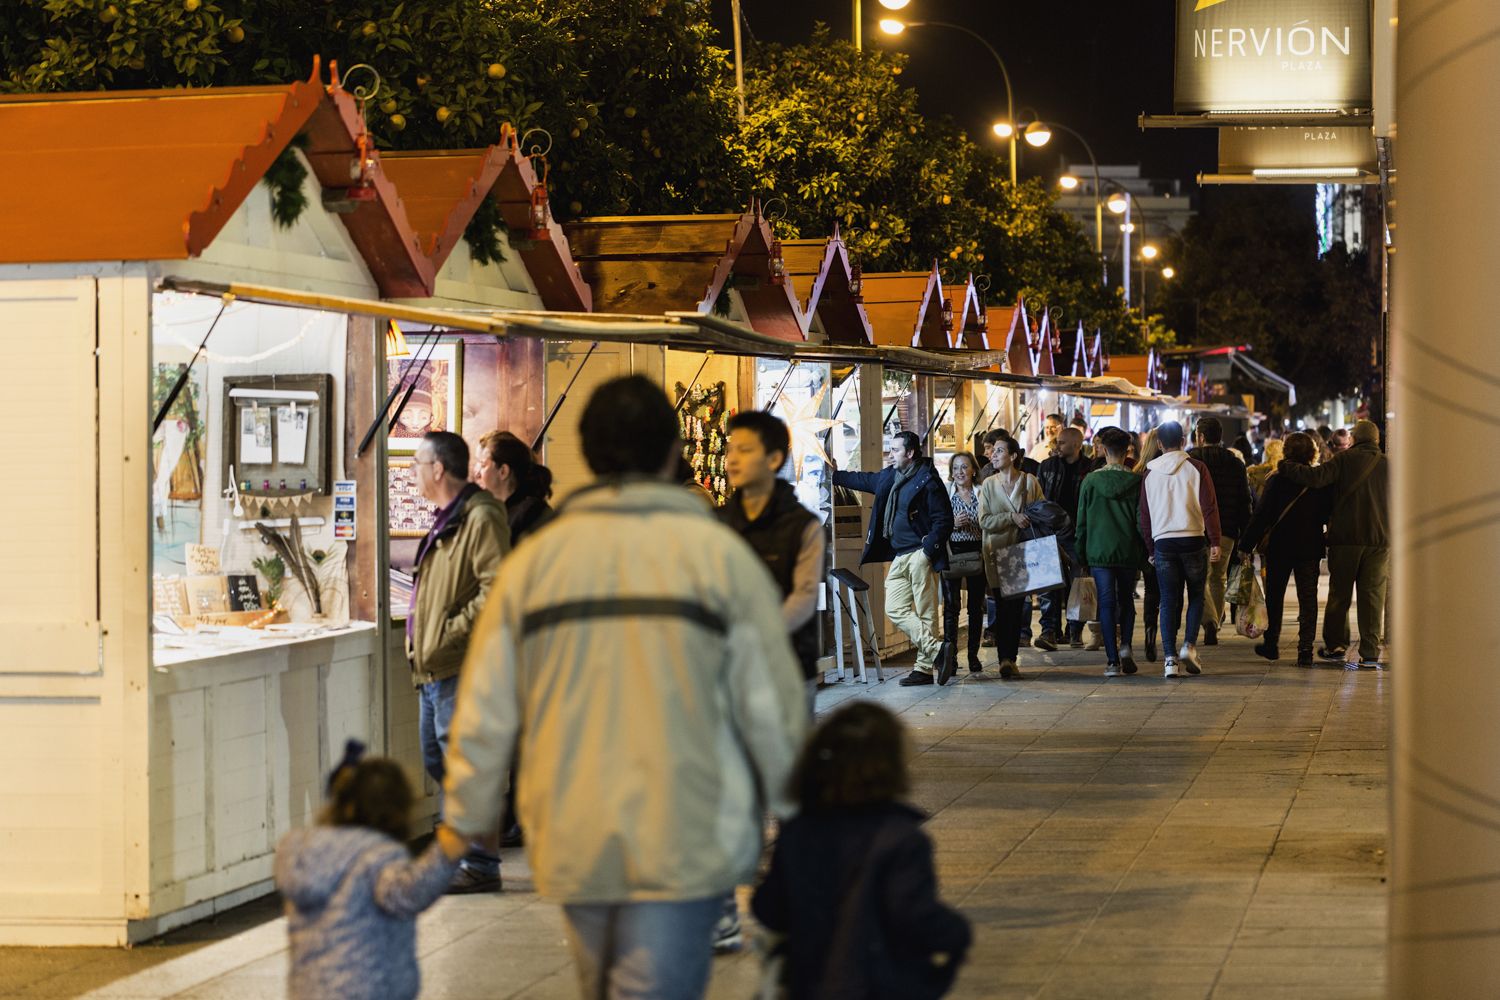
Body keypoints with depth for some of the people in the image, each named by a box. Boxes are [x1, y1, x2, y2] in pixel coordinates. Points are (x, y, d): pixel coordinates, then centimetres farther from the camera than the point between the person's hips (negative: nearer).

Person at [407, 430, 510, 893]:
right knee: (439, 762, 16)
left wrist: (452, 632, -22)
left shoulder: (481, 518, -14)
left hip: (461, 667, -11)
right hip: (435, 667, 11)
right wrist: (422, 642, 16)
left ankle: (482, 866, -2)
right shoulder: (448, 518, 19)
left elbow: (498, 589, -23)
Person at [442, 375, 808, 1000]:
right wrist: (793, 806, 12)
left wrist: (464, 820, 19)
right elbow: (772, 702, -2)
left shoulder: (533, 560, 3)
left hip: (572, 841, 3)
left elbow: (484, 712, 6)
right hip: (683, 839, -3)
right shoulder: (717, 553, -4)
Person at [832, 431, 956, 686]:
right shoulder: (889, 476, 13)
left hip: (920, 554, -9)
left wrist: (928, 549, -17)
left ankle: (925, 667, -5)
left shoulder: (928, 481, -10)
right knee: (896, 610, 1)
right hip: (899, 557, 9)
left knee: (925, 612, -6)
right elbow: (865, 480, 34)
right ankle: (937, 650, -2)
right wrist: (835, 475, 39)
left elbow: (944, 521, -12)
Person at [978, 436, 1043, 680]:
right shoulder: (988, 485, 5)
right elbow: (984, 521, -2)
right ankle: (1006, 658, -10)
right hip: (997, 553, 0)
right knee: (1002, 606, -6)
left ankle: (1010, 658, 10)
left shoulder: (1029, 481, 4)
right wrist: (1011, 518, -16)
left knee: (1017, 605, 2)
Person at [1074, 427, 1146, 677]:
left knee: (1107, 604, 2)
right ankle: (1125, 646, -3)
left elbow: (1081, 522, 1)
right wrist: (1142, 558, 5)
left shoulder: (1091, 481, -3)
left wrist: (1081, 556, 10)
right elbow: (1141, 521, -1)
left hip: (1099, 553, -1)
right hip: (1128, 553, 1)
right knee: (1126, 600, 17)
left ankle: (1112, 660, -4)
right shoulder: (1136, 482, -3)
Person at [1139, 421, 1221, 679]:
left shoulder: (1150, 473, 6)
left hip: (1163, 542, 2)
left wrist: (1150, 550, 16)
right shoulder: (1196, 468, -1)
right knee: (1196, 595, 13)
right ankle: (1189, 646, -5)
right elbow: (1209, 507, -7)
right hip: (1193, 540, -2)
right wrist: (1215, 542, -6)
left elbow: (1145, 515, 10)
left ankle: (1170, 657, -5)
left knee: (1168, 601, 4)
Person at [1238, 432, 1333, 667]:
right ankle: (1305, 650, -6)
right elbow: (1329, 514, 1)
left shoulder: (1276, 480, -10)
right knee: (1308, 598, 2)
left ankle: (1271, 644, 23)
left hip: (1280, 548, -1)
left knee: (1274, 597, 14)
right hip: (1310, 547, 1)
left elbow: (1262, 515, -11)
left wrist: (1247, 545, -6)